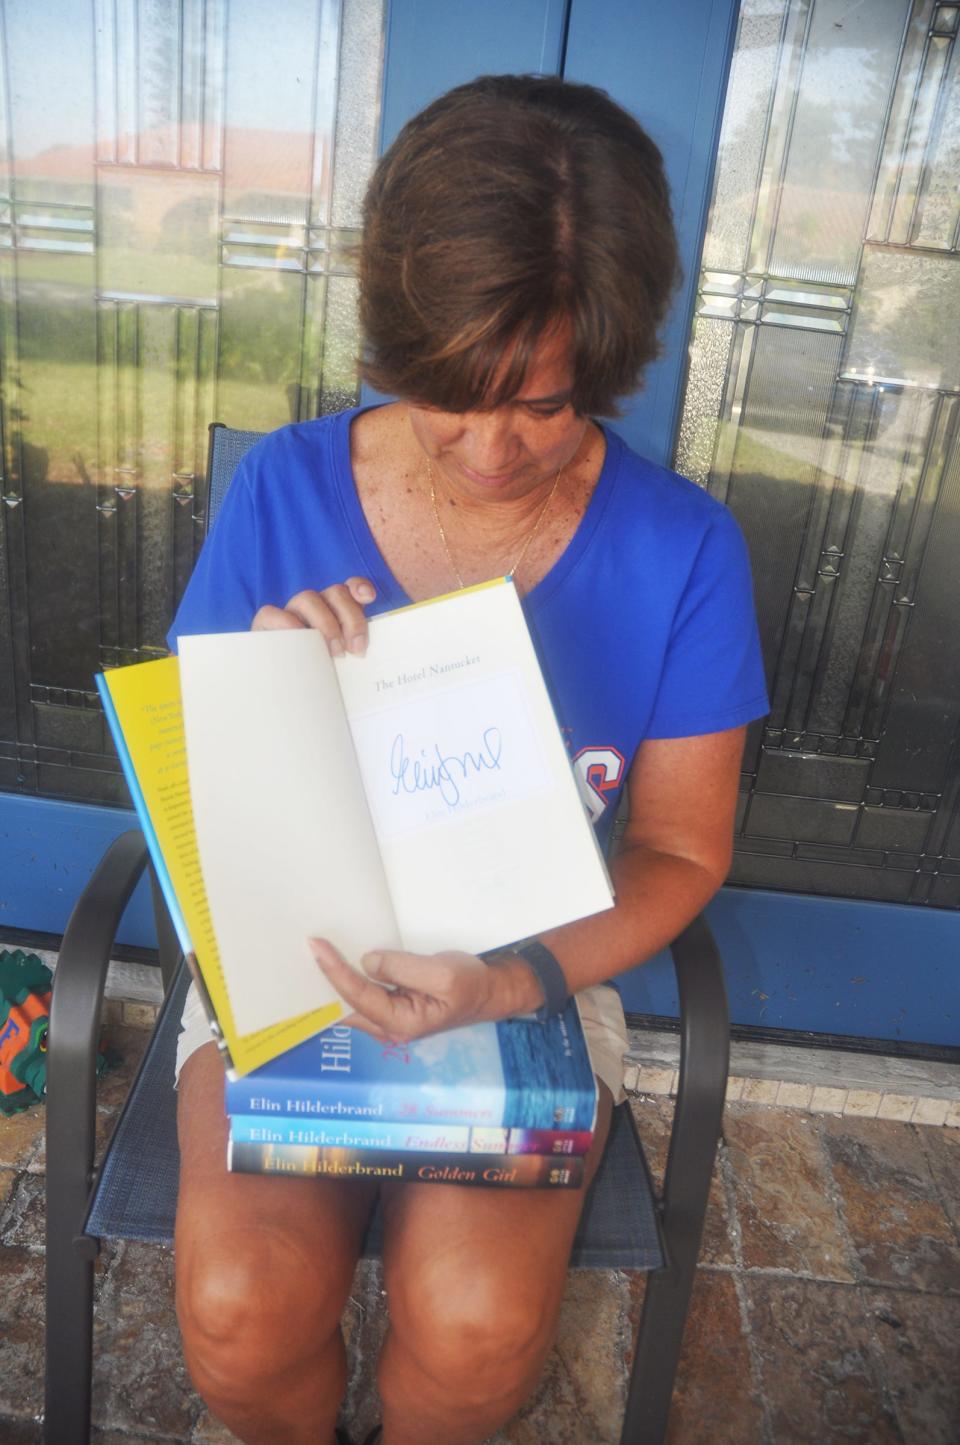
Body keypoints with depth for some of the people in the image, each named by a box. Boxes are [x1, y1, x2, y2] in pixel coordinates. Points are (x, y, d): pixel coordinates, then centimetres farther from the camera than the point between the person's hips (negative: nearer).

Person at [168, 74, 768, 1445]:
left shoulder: (681, 550, -11)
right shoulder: (282, 489, -8)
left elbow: (680, 850, -4)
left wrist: (514, 982, -21)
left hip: (536, 974, 0)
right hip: (288, 960, 1)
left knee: (475, 1324, -19)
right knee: (242, 1308, -17)